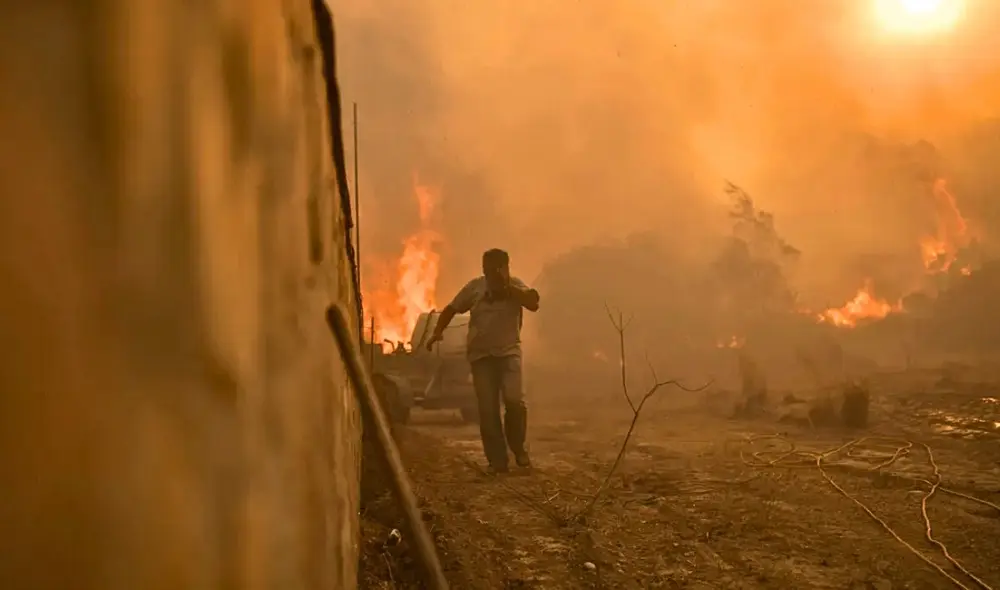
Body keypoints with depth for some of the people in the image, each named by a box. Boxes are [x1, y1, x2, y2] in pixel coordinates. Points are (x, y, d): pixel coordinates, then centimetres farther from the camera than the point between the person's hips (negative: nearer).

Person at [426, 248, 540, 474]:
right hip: (481, 355, 1)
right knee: (488, 409, -3)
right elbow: (451, 309, 10)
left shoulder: (515, 284, 1)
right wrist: (437, 331, -4)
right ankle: (497, 460, 4)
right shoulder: (475, 286, 4)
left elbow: (533, 303, -17)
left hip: (509, 352, -1)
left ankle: (518, 448, 6)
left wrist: (507, 285, -20)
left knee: (514, 400, -17)